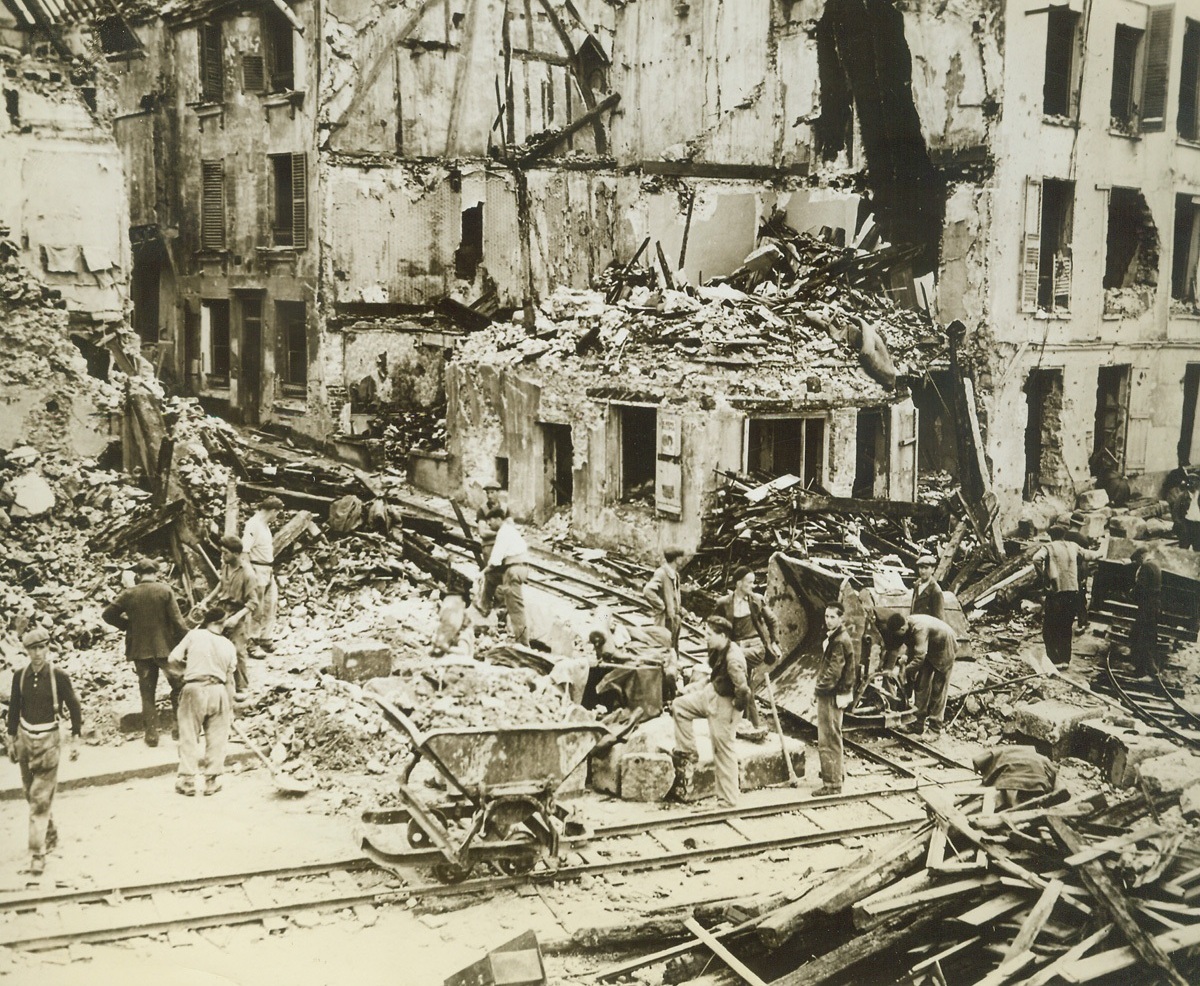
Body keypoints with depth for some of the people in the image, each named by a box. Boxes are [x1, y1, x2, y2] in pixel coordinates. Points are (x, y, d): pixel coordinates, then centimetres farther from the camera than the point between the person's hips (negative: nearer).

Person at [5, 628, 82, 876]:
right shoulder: (19, 676, -1)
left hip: (48, 739, -4)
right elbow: (13, 709, 9)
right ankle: (50, 835, 35)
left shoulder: (59, 677, -11)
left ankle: (38, 853, -6)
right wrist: (11, 740, 11)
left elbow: (74, 708, -3)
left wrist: (76, 739, -2)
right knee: (32, 795, 15)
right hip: (25, 737, 4)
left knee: (41, 799, -8)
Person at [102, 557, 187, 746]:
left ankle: (151, 734, 9)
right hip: (165, 647, -2)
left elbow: (107, 614, 0)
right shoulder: (165, 590, -7)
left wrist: (128, 625, 11)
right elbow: (177, 621, -10)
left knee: (147, 694, 10)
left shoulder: (129, 593, -2)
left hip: (140, 649, 2)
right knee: (179, 687, 13)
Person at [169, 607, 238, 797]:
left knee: (189, 736, 6)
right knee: (216, 738, 10)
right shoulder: (229, 646, 10)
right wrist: (230, 707, 18)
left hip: (194, 689, -2)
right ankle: (212, 781, 11)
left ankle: (187, 780, 6)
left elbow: (174, 658, -4)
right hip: (218, 690, 2)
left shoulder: (194, 635, 2)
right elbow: (229, 680, 11)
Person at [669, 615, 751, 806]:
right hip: (711, 695, 9)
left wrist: (735, 708, -15)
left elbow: (743, 690, -30)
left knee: (723, 751, -1)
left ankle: (729, 800, 10)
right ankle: (687, 754, 21)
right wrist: (693, 691, 14)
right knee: (679, 706, 14)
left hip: (725, 704, -9)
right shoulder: (717, 651, 0)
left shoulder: (733, 659, -30)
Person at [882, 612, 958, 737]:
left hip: (944, 649, -8)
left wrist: (905, 671, -31)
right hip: (929, 650, 8)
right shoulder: (904, 628, -15)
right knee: (921, 684, 5)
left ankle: (935, 728, -1)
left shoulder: (919, 629, -39)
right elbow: (894, 648, -6)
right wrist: (887, 669, -12)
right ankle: (918, 724, 12)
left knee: (938, 689, -6)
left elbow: (919, 657, -40)